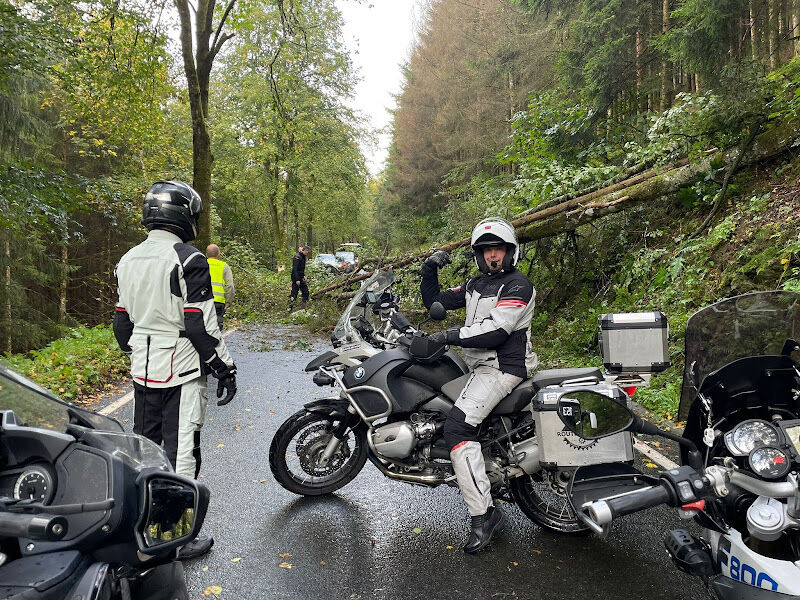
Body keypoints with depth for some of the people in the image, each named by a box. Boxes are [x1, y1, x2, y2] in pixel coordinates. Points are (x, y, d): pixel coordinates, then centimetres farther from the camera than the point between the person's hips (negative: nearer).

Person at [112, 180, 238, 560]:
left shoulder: (127, 261, 10)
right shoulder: (187, 260, -16)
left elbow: (122, 322, 15)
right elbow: (201, 324, -19)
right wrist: (225, 369, -10)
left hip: (142, 372, 8)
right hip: (181, 372, -8)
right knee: (180, 453, 1)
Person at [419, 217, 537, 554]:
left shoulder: (518, 286, -11)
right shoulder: (476, 284, 16)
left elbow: (495, 331, -23)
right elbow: (435, 302, 17)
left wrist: (449, 336, -26)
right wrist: (429, 272, 2)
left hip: (501, 368, -10)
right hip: (475, 363, 10)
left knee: (457, 426, -24)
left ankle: (483, 515, -18)